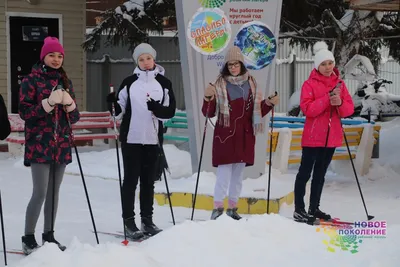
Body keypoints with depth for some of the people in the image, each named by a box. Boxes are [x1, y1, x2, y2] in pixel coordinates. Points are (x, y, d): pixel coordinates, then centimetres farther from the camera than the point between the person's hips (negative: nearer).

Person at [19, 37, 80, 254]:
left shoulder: (65, 82, 13)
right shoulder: (31, 81, -3)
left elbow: (74, 117, 12)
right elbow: (25, 112, -9)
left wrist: (69, 104, -9)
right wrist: (49, 102, -19)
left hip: (61, 145, 5)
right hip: (39, 144, -5)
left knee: (54, 192, 8)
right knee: (40, 192, -10)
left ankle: (49, 235, 17)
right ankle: (28, 239, -1)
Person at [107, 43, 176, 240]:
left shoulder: (164, 83, 4)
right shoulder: (129, 82, 3)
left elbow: (170, 112, -1)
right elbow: (119, 111, 5)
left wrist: (157, 108, -20)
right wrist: (113, 104, -16)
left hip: (153, 139, 1)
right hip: (131, 138, -1)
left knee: (149, 180, 9)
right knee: (131, 179, 0)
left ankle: (147, 220, 18)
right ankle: (129, 221, 4)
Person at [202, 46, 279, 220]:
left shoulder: (251, 83, 7)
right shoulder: (220, 84, -3)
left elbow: (256, 111, 14)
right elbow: (209, 113, -5)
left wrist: (269, 103, -1)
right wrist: (208, 98, -22)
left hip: (245, 135, 4)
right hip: (225, 134, -4)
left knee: (238, 173, 10)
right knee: (224, 172, -9)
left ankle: (233, 208, 19)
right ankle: (218, 208, -2)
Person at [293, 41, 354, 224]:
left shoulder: (339, 83, 9)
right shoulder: (310, 84, -5)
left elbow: (349, 109, 5)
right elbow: (307, 109, -17)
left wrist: (340, 103, -16)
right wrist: (328, 98, -24)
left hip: (331, 137, 5)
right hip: (313, 137, -5)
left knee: (320, 174, 14)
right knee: (305, 173, -2)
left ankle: (314, 208, 22)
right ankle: (299, 210, 2)